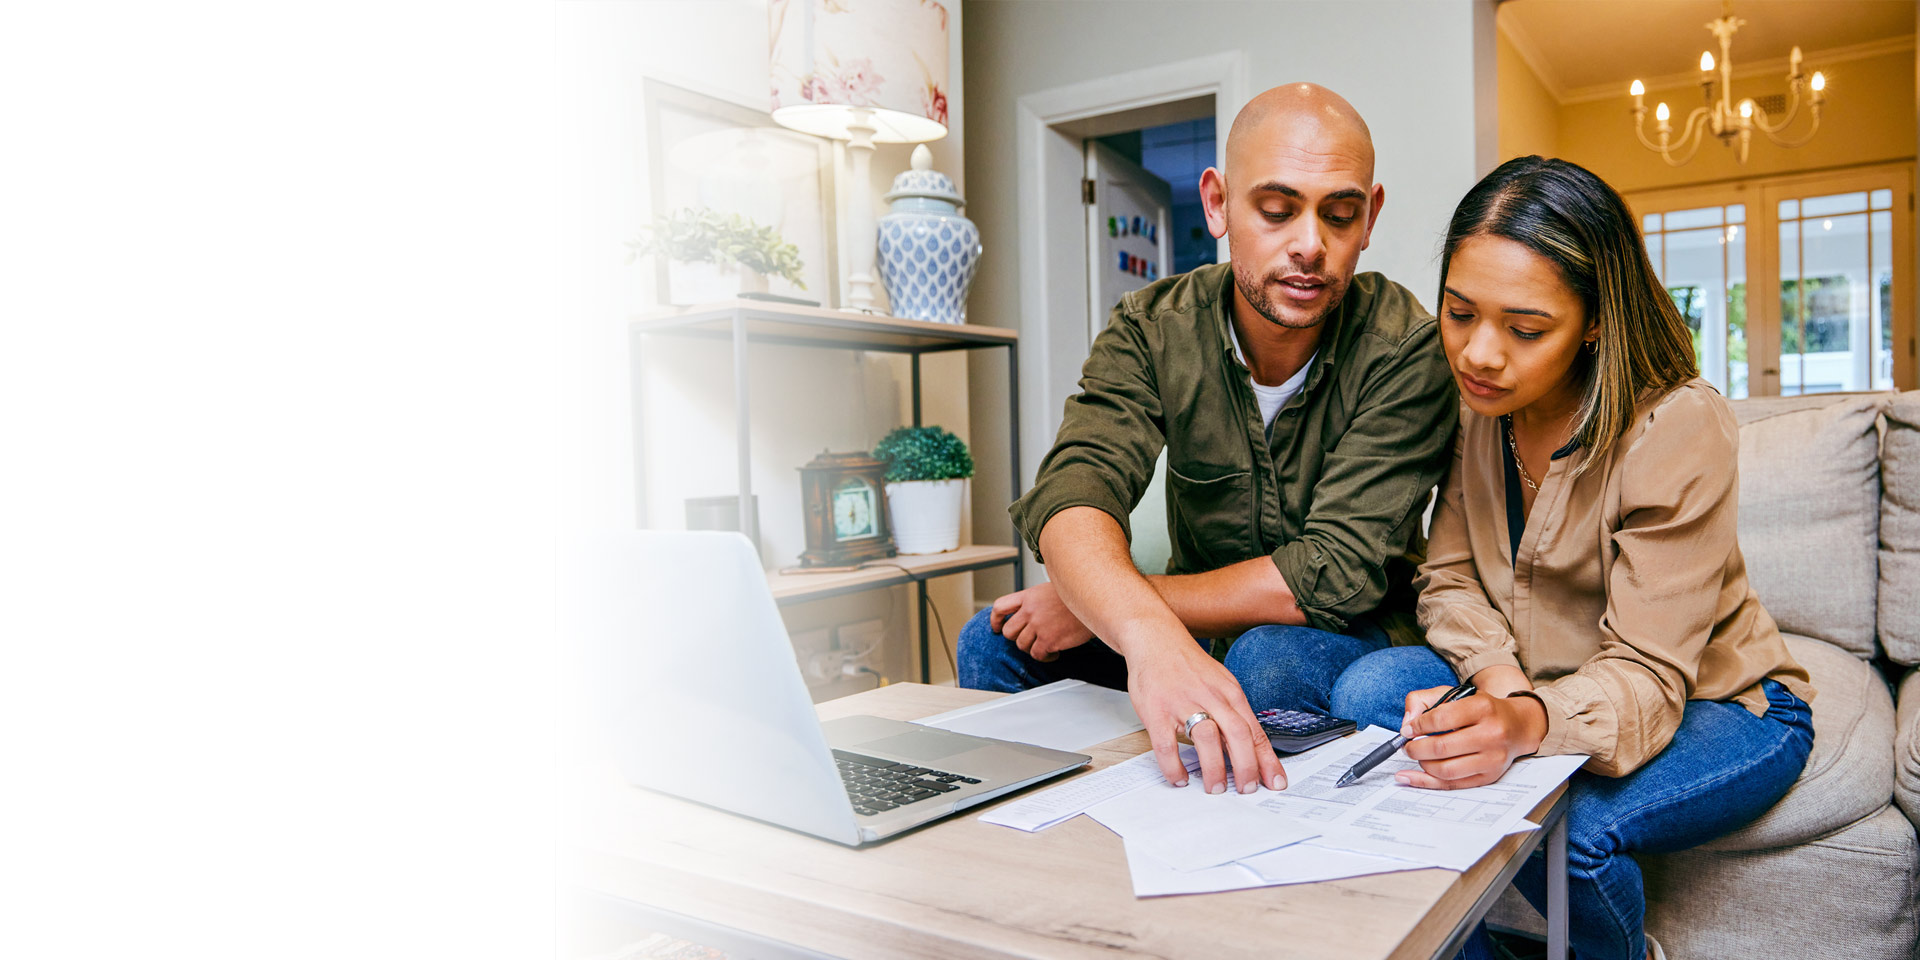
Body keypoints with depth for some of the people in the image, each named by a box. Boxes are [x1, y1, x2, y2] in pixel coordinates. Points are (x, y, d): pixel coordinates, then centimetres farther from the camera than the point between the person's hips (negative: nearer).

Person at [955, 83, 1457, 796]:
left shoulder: (1404, 348, -19)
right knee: (996, 644, -16)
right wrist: (1146, 629, -50)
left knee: (1274, 660, -35)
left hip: (1354, 640, -2)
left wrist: (1090, 608, -26)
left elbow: (1336, 573, -26)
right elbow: (1071, 496, -27)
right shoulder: (1152, 328, -11)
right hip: (1201, 633, 3)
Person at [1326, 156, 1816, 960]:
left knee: (1566, 823, -33)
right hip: (1533, 686, 4)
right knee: (1368, 690, -22)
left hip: (1715, 707, -4)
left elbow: (1648, 677, -27)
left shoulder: (1679, 428, -24)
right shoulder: (1470, 402, -9)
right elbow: (1450, 577, -5)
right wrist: (1496, 676, -27)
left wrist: (1527, 723, -49)